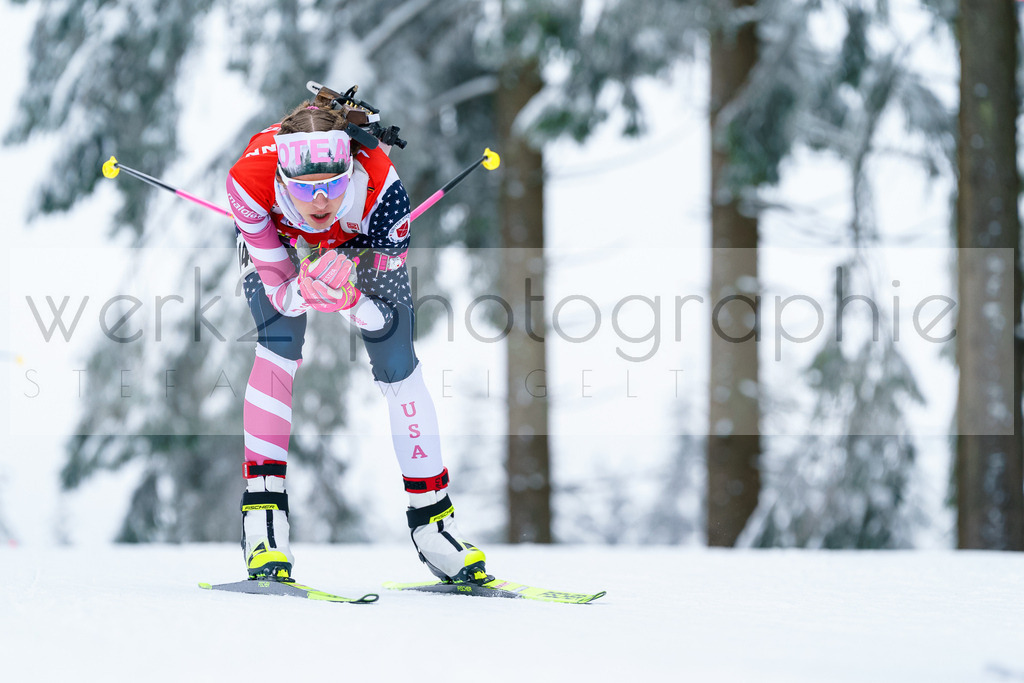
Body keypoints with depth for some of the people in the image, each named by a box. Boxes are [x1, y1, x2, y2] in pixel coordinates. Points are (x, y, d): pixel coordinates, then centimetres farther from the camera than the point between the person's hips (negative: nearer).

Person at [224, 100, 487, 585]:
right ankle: (262, 512, -21)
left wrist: (351, 300, -53)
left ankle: (432, 521, 7)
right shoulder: (250, 180, -42)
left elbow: (387, 315, -32)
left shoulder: (380, 186, -42)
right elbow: (279, 292, -31)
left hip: (364, 239, 1)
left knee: (398, 367, -6)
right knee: (279, 344, -23)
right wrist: (302, 293, -53)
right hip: (274, 237, 0)